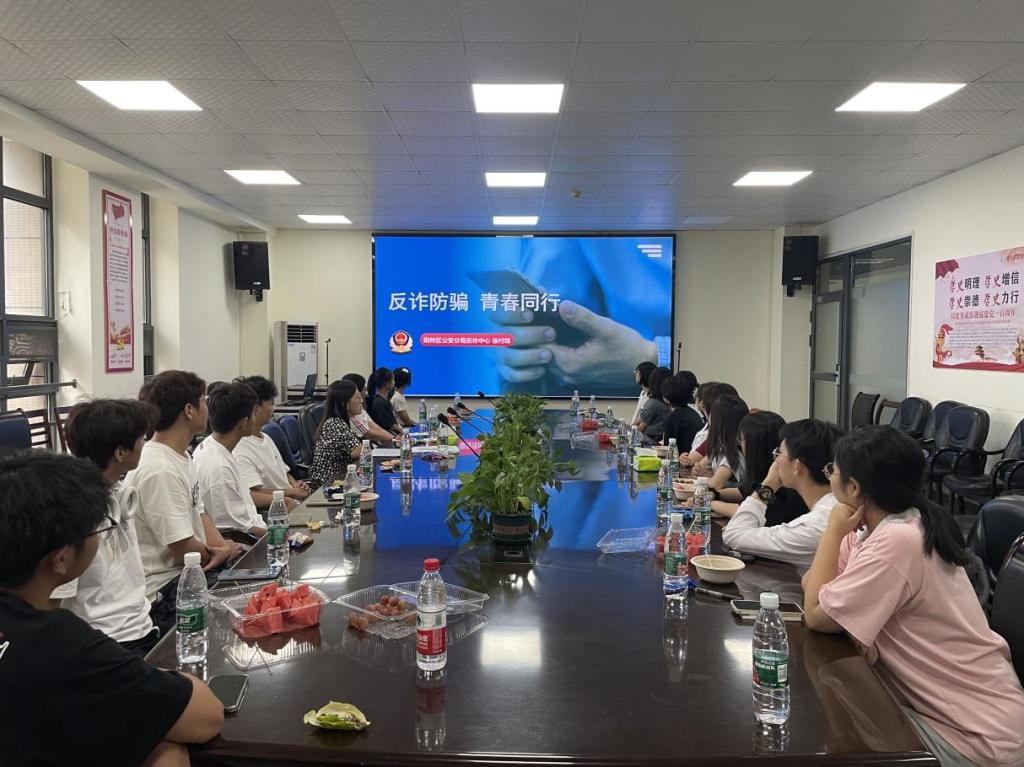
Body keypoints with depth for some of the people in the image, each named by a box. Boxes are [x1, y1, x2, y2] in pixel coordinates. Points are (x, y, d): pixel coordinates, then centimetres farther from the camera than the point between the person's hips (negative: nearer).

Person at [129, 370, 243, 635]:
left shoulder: (182, 456, 8)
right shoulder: (160, 471, -25)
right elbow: (184, 549, -23)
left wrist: (223, 548, -5)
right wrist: (221, 552, -3)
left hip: (188, 572, 9)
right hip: (164, 590, -9)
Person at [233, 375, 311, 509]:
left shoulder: (266, 438, 18)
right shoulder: (240, 450, -14)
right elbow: (254, 496, -22)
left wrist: (297, 485, 3)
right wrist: (293, 492, -13)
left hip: (297, 504, 9)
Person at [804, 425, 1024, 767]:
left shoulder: (896, 542, -29)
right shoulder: (880, 527, 1)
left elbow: (816, 616, -20)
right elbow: (812, 583, 3)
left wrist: (834, 530, -14)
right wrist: (852, 626, -16)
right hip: (947, 705, 8)